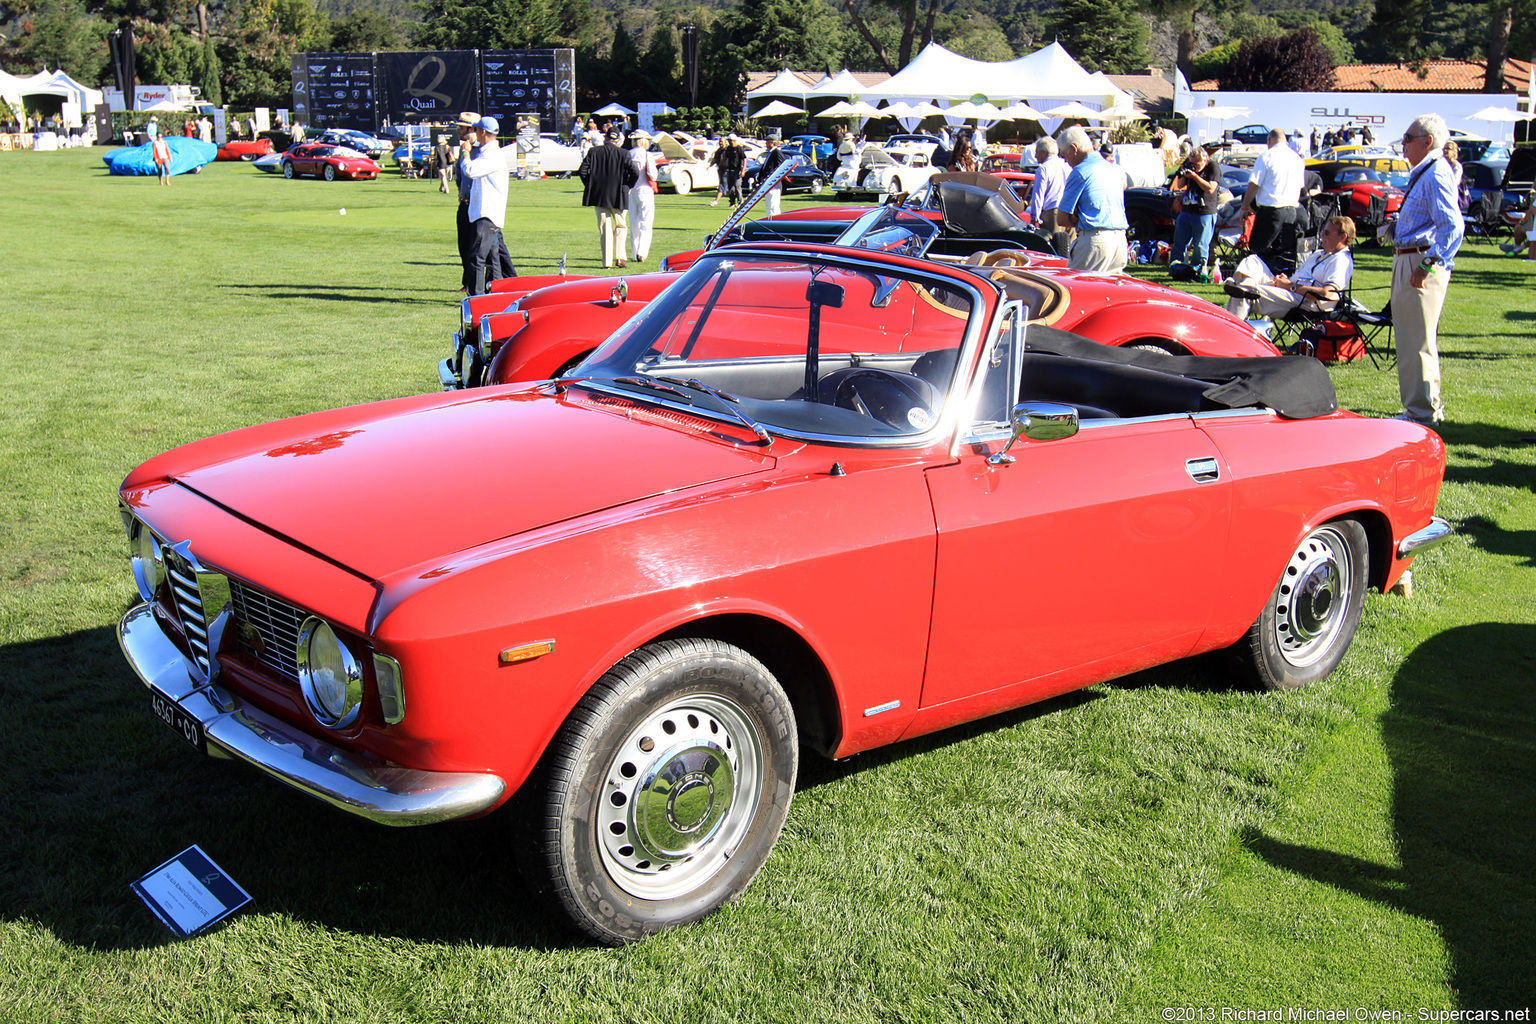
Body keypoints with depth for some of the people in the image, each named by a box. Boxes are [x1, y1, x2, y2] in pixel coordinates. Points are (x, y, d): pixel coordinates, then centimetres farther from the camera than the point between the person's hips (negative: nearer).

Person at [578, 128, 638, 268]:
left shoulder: (594, 151, -2)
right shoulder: (623, 154, -7)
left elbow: (582, 171, -4)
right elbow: (635, 174, -11)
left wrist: (590, 186, 10)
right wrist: (626, 186, 6)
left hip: (599, 196, 2)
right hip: (618, 197, -2)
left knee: (604, 229, 7)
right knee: (621, 226, 14)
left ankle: (607, 261, 5)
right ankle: (619, 257, 2)